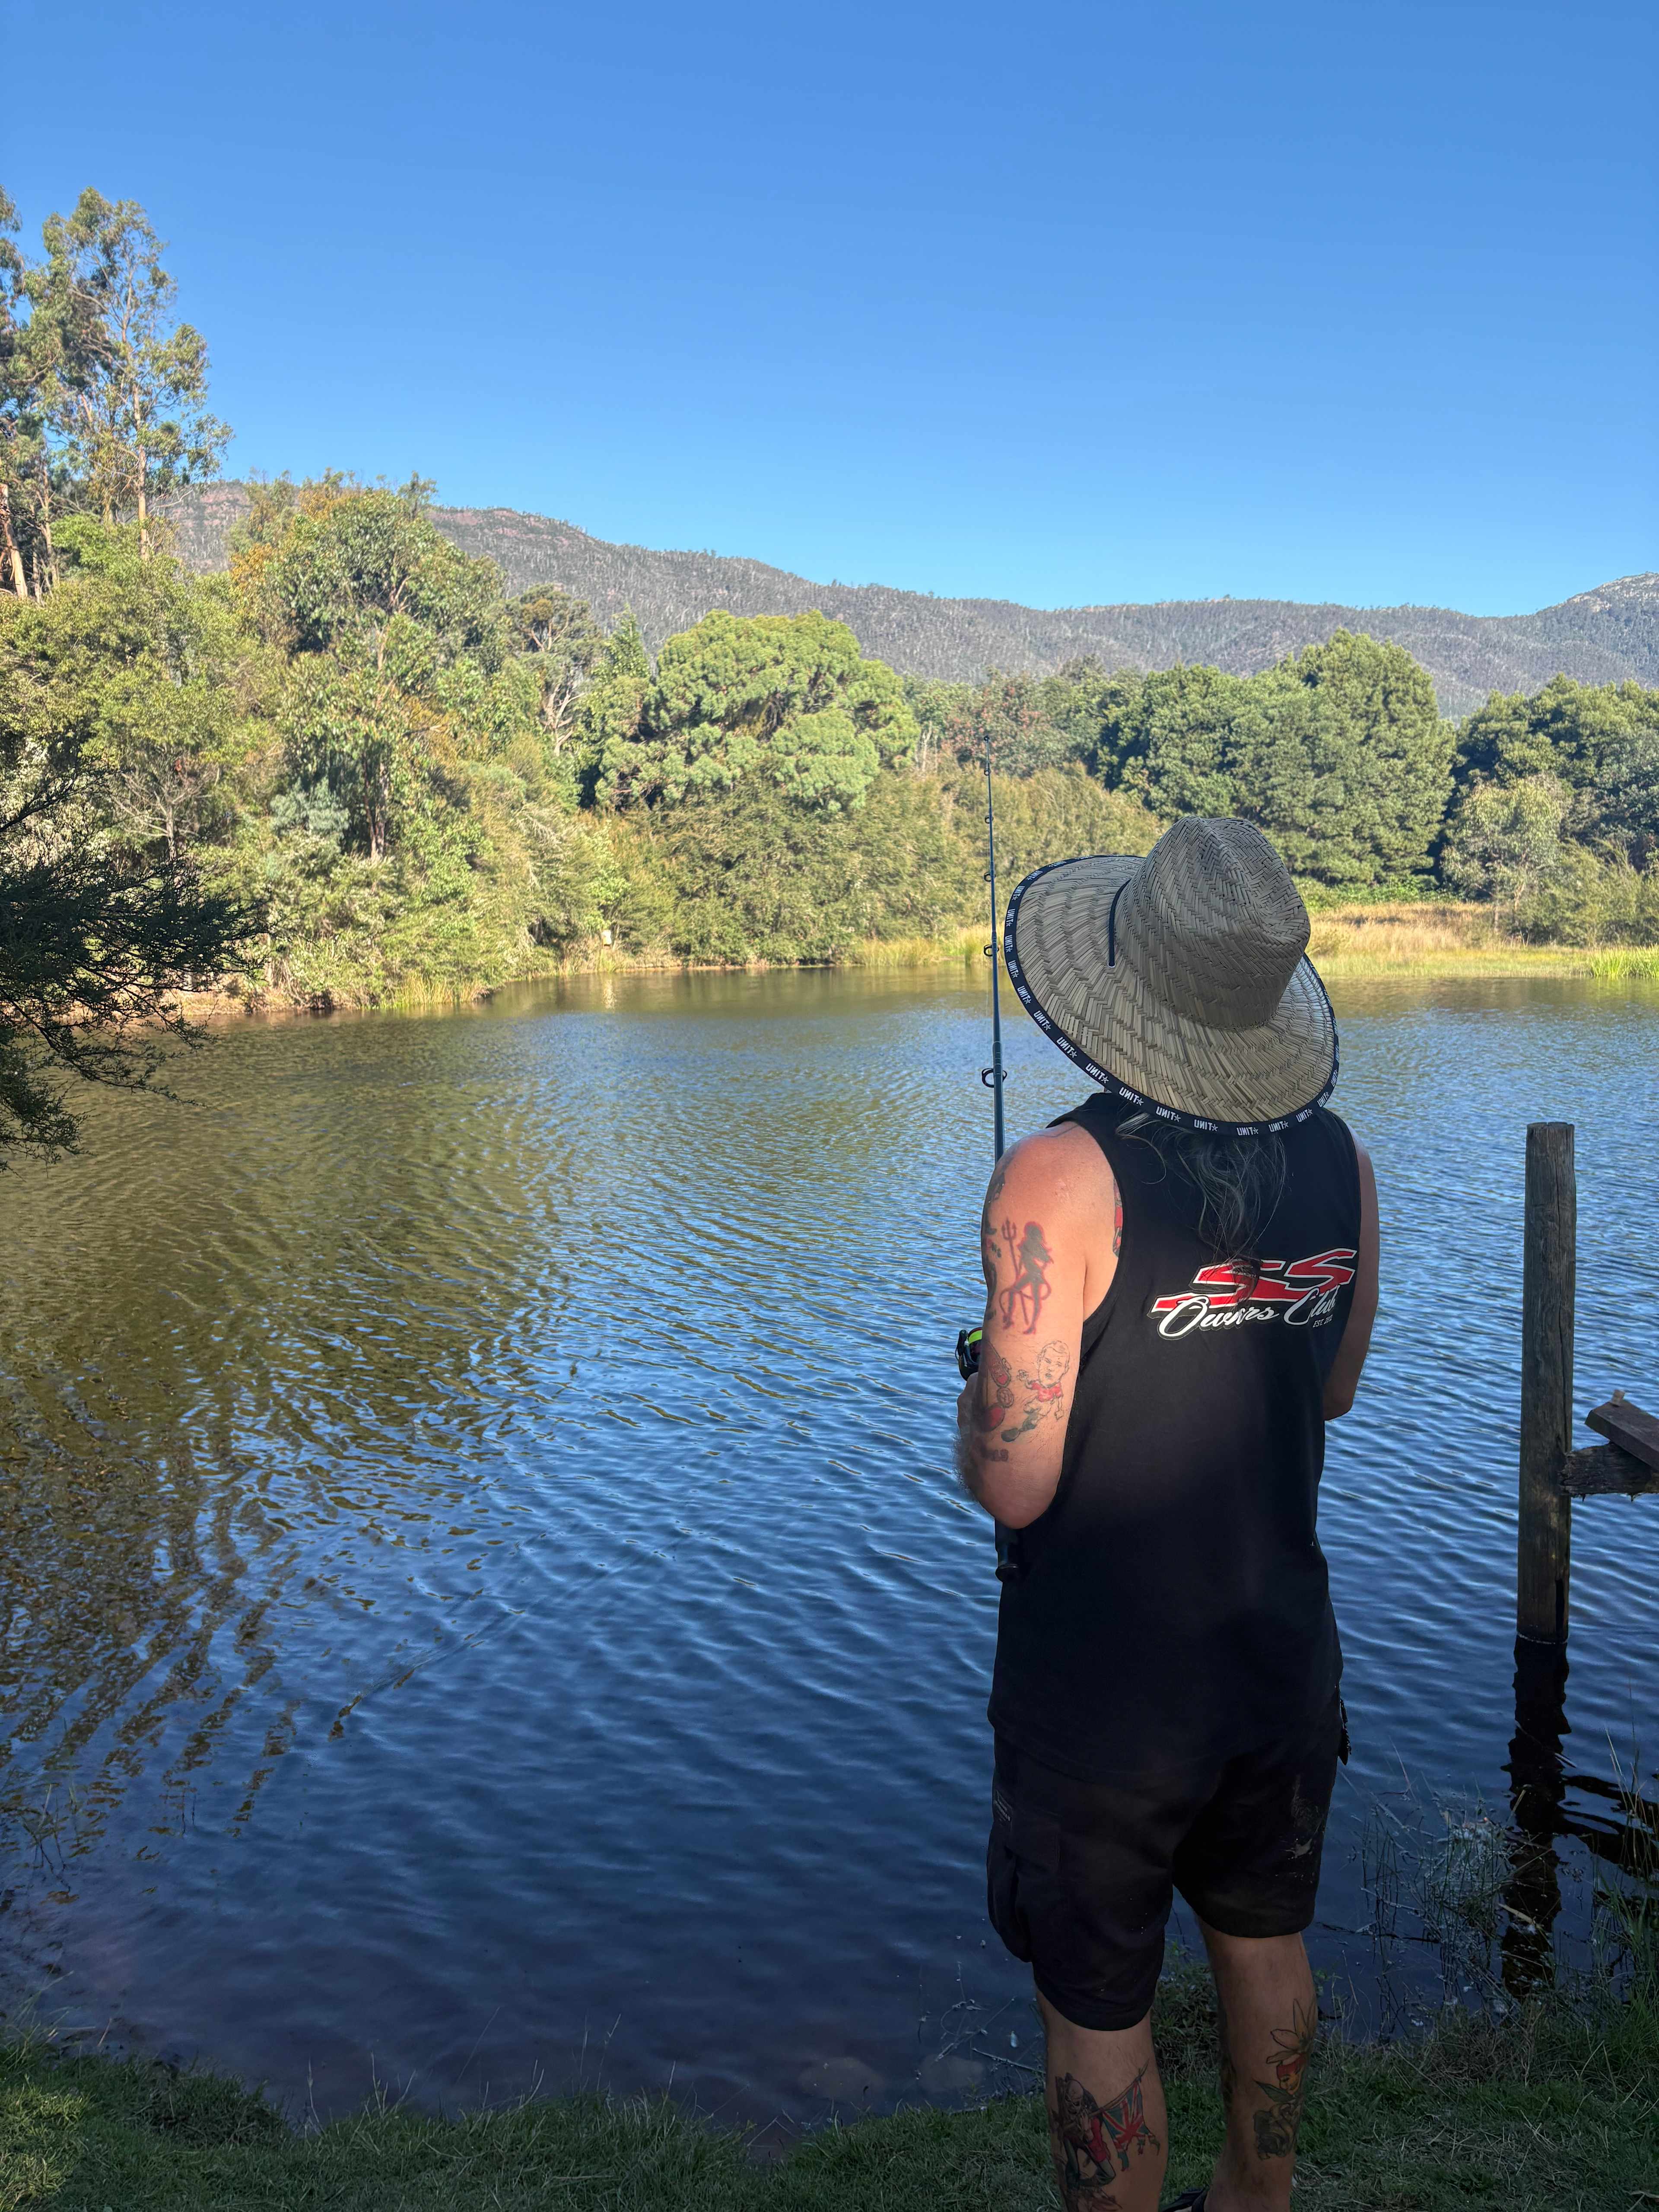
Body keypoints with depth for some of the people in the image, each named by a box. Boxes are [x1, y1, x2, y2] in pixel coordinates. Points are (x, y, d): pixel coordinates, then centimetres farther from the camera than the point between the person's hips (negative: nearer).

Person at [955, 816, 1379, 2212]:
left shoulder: (1059, 1182, -24)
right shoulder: (1338, 1160, -5)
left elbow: (1017, 1485, -23)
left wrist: (977, 1404, -2)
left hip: (1102, 1691, -6)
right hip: (1285, 1661, 6)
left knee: (1099, 2013, 13)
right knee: (1265, 1945, 27)